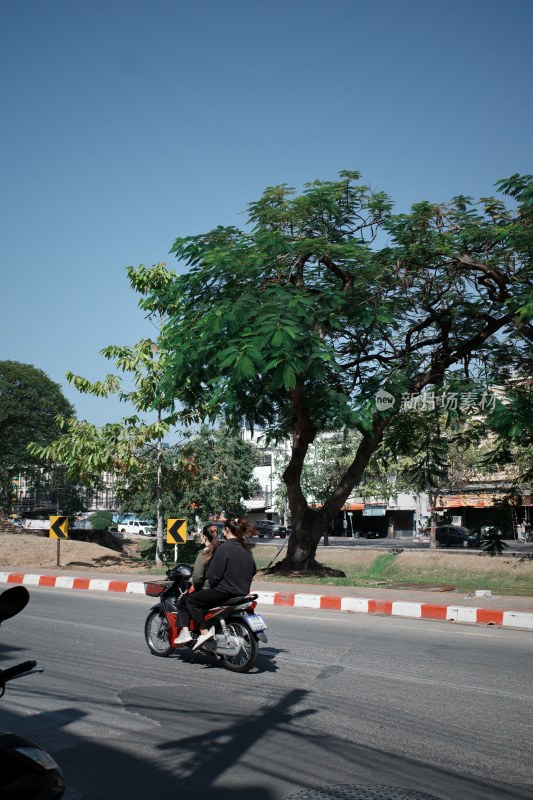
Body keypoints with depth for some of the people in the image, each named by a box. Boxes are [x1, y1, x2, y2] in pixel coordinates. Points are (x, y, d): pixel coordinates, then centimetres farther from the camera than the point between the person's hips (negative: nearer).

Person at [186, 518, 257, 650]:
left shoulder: (224, 548, -15)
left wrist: (213, 585, 3)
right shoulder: (246, 549, 8)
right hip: (243, 593, 8)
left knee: (191, 599, 3)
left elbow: (213, 574, -16)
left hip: (225, 592, -8)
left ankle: (204, 632, -10)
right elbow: (253, 570, 18)